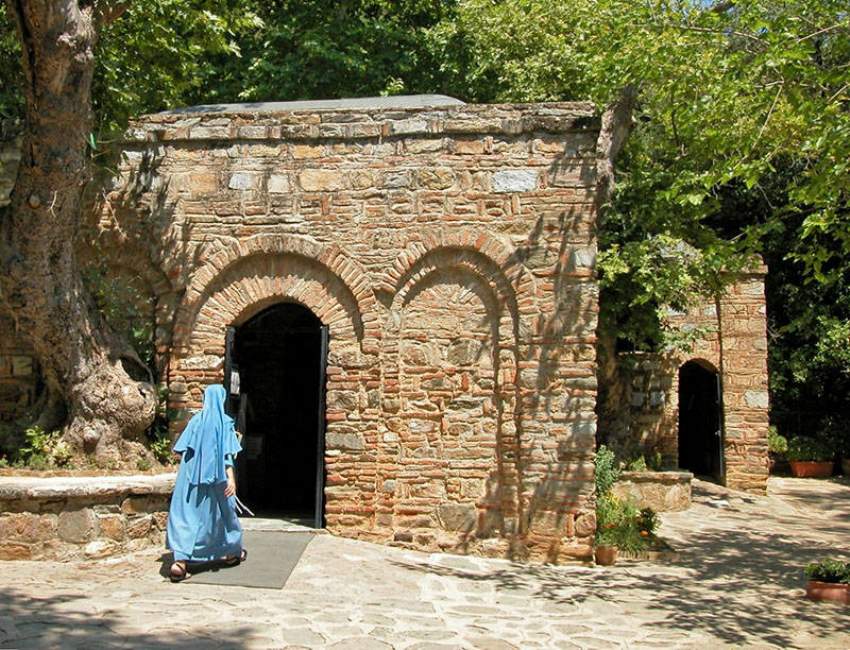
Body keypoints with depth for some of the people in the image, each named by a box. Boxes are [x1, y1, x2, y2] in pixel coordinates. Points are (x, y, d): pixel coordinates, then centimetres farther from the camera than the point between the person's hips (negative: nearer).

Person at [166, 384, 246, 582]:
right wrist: (231, 478, -17)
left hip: (191, 476, 2)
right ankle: (232, 552, 32)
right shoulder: (224, 422, -4)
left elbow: (183, 449, 6)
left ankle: (180, 559, -18)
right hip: (215, 477, -2)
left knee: (186, 515, -2)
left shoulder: (196, 420, 5)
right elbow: (227, 454, -13)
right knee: (224, 510, 16)